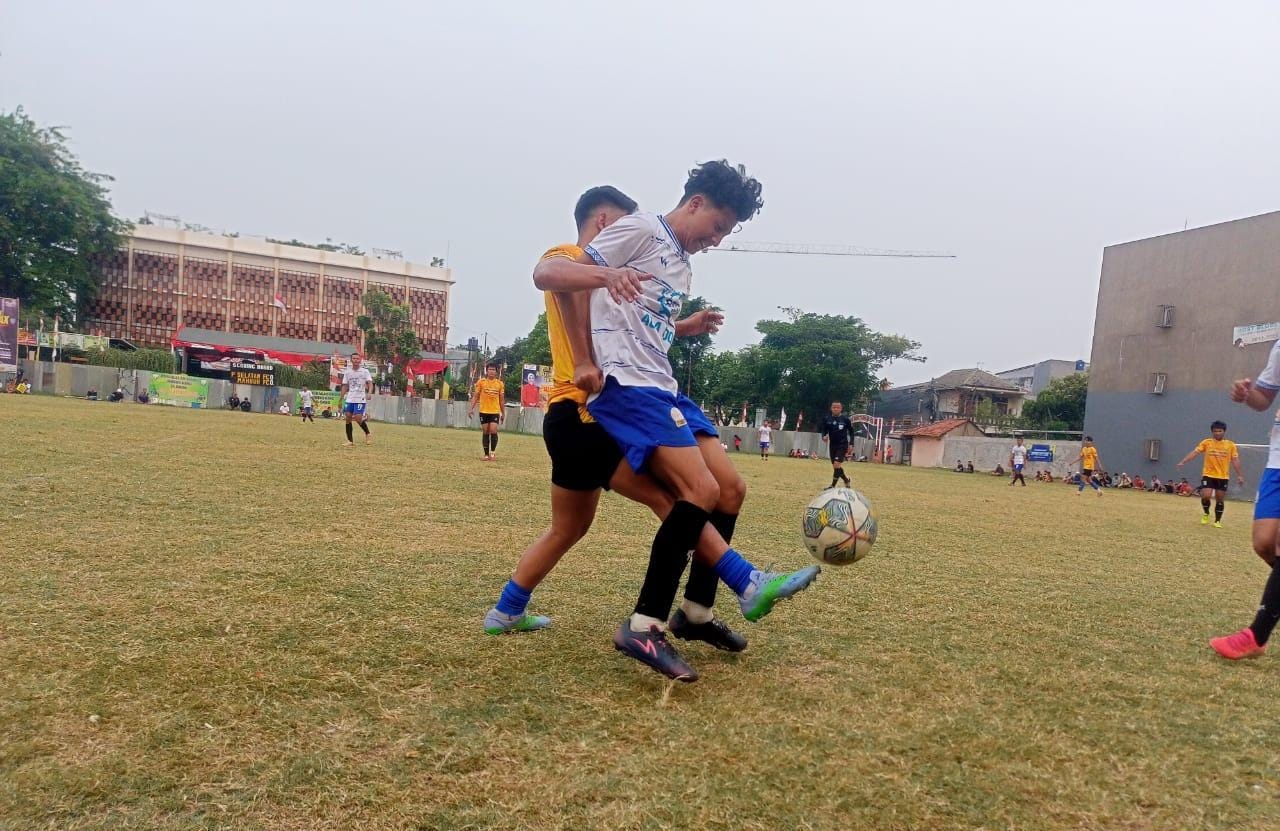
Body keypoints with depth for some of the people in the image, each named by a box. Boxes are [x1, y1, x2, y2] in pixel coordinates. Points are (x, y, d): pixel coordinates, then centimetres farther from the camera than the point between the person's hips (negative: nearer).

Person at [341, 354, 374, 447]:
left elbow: (370, 383, -10)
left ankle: (367, 434, 11)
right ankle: (350, 441, 6)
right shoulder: (347, 372, 10)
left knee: (358, 418, -14)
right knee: (348, 417, -1)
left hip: (360, 399, -4)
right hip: (349, 399, 4)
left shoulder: (365, 371, -1)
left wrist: (369, 393, -29)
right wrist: (341, 399, 10)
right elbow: (345, 386, 14)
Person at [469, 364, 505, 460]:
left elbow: (501, 399, 10)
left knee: (493, 430, -14)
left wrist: (503, 413, 11)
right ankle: (486, 454, 13)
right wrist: (471, 409, -7)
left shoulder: (500, 383, 4)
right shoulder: (481, 382, 1)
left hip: (495, 411, 0)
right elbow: (475, 396, 3)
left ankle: (493, 451, 5)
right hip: (484, 411, 0)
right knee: (485, 432, 4)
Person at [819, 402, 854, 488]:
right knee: (835, 466, 10)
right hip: (832, 445, 4)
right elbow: (823, 429, 5)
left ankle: (833, 485, -7)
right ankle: (846, 480, 33)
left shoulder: (845, 419, -6)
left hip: (842, 445, -4)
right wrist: (824, 436, -17)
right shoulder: (827, 419, -1)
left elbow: (851, 431, 3)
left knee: (837, 464, -16)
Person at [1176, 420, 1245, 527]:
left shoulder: (1230, 445, 2)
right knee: (1205, 496, -13)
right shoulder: (1206, 442, -1)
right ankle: (1206, 514, 15)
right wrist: (1183, 462, -21)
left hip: (1223, 477, 1)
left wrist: (1240, 475, -3)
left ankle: (1217, 521, 20)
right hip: (1208, 475, -1)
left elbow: (1235, 461, 3)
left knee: (1220, 500, 6)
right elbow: (1195, 452, -8)